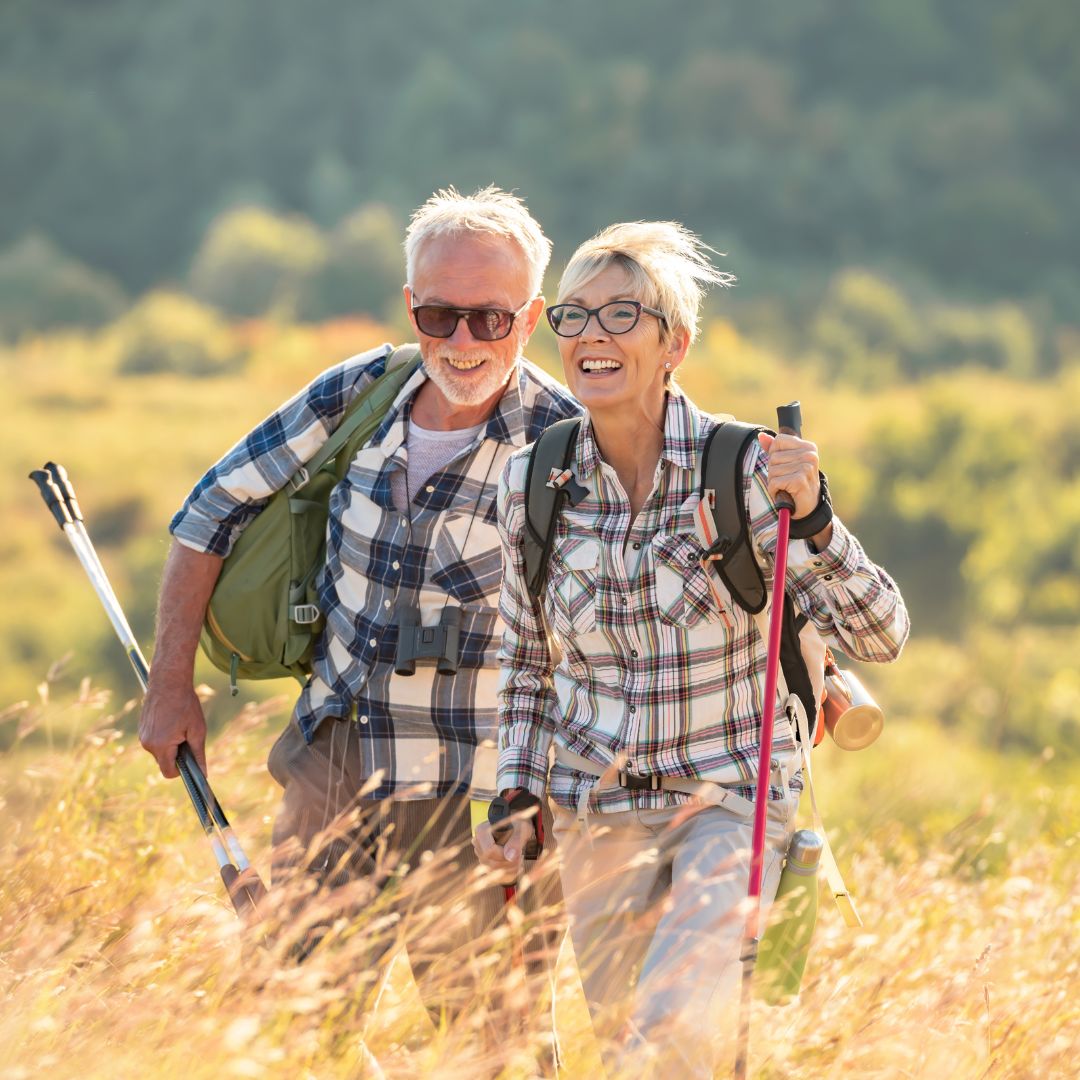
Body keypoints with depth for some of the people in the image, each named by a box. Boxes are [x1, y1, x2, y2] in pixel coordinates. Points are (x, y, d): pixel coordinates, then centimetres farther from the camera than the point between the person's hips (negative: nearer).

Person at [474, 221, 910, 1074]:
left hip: (731, 796, -4)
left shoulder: (743, 469, -15)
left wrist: (812, 524, -32)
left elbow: (880, 637, -17)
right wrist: (517, 794, 3)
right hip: (598, 809, 4)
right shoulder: (531, 484, -4)